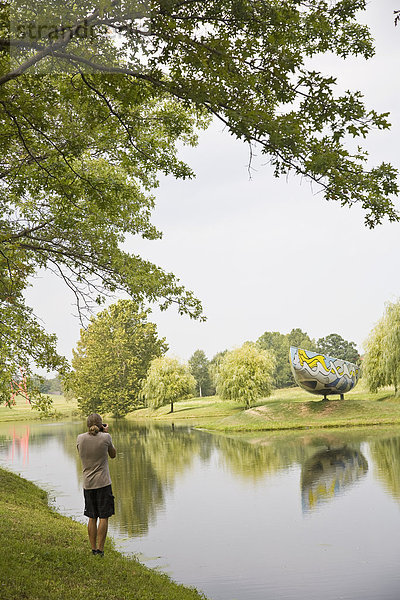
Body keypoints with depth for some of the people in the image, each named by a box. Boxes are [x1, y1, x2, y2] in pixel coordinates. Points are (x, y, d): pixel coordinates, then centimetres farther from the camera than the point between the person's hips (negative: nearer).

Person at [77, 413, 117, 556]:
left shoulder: (80, 438, -1)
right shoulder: (105, 437, -9)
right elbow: (113, 455, 8)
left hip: (88, 484, 3)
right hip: (103, 483, -3)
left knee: (92, 518, 12)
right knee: (103, 517, 3)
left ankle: (93, 549, 16)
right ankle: (100, 549, 1)